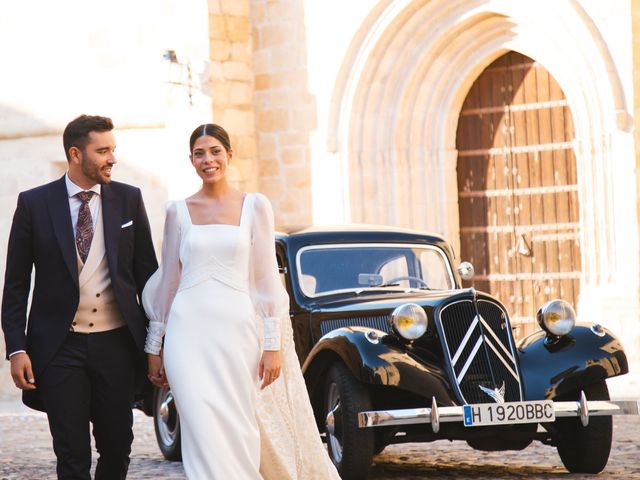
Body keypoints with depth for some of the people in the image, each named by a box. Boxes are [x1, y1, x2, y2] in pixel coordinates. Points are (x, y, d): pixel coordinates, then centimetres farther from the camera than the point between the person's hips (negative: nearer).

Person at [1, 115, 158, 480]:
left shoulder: (129, 199, 4)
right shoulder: (34, 203, -1)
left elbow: (147, 272, 9)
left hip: (116, 343, 2)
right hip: (60, 348, -2)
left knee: (118, 447, 8)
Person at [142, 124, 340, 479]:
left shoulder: (256, 206, 4)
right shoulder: (179, 212, 9)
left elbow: (266, 278, 2)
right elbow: (168, 279, 12)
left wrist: (273, 346, -3)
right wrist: (154, 347, 11)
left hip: (237, 330, -1)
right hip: (190, 333, 1)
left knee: (241, 435, -1)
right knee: (206, 437, -7)